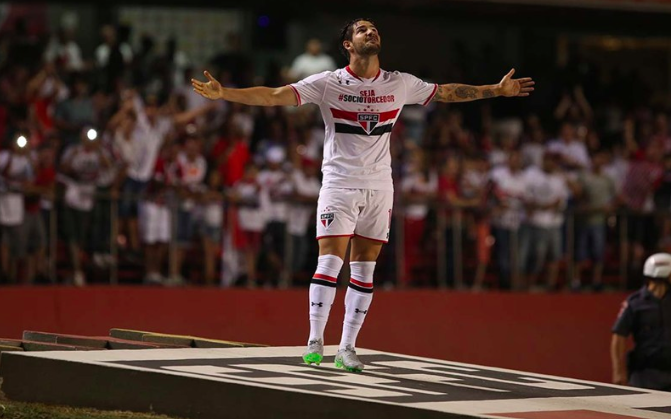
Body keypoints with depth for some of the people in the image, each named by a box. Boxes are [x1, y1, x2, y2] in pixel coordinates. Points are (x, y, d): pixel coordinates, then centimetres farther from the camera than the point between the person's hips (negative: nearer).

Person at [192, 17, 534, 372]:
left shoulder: (400, 84, 6)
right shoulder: (328, 83, -4)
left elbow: (447, 92, 17)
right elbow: (274, 95, -10)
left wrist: (498, 90, 18)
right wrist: (224, 94, -21)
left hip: (379, 188, 3)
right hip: (339, 185, -3)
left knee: (364, 269, 3)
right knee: (330, 260, -12)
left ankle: (347, 348, 8)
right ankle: (314, 342, -5)